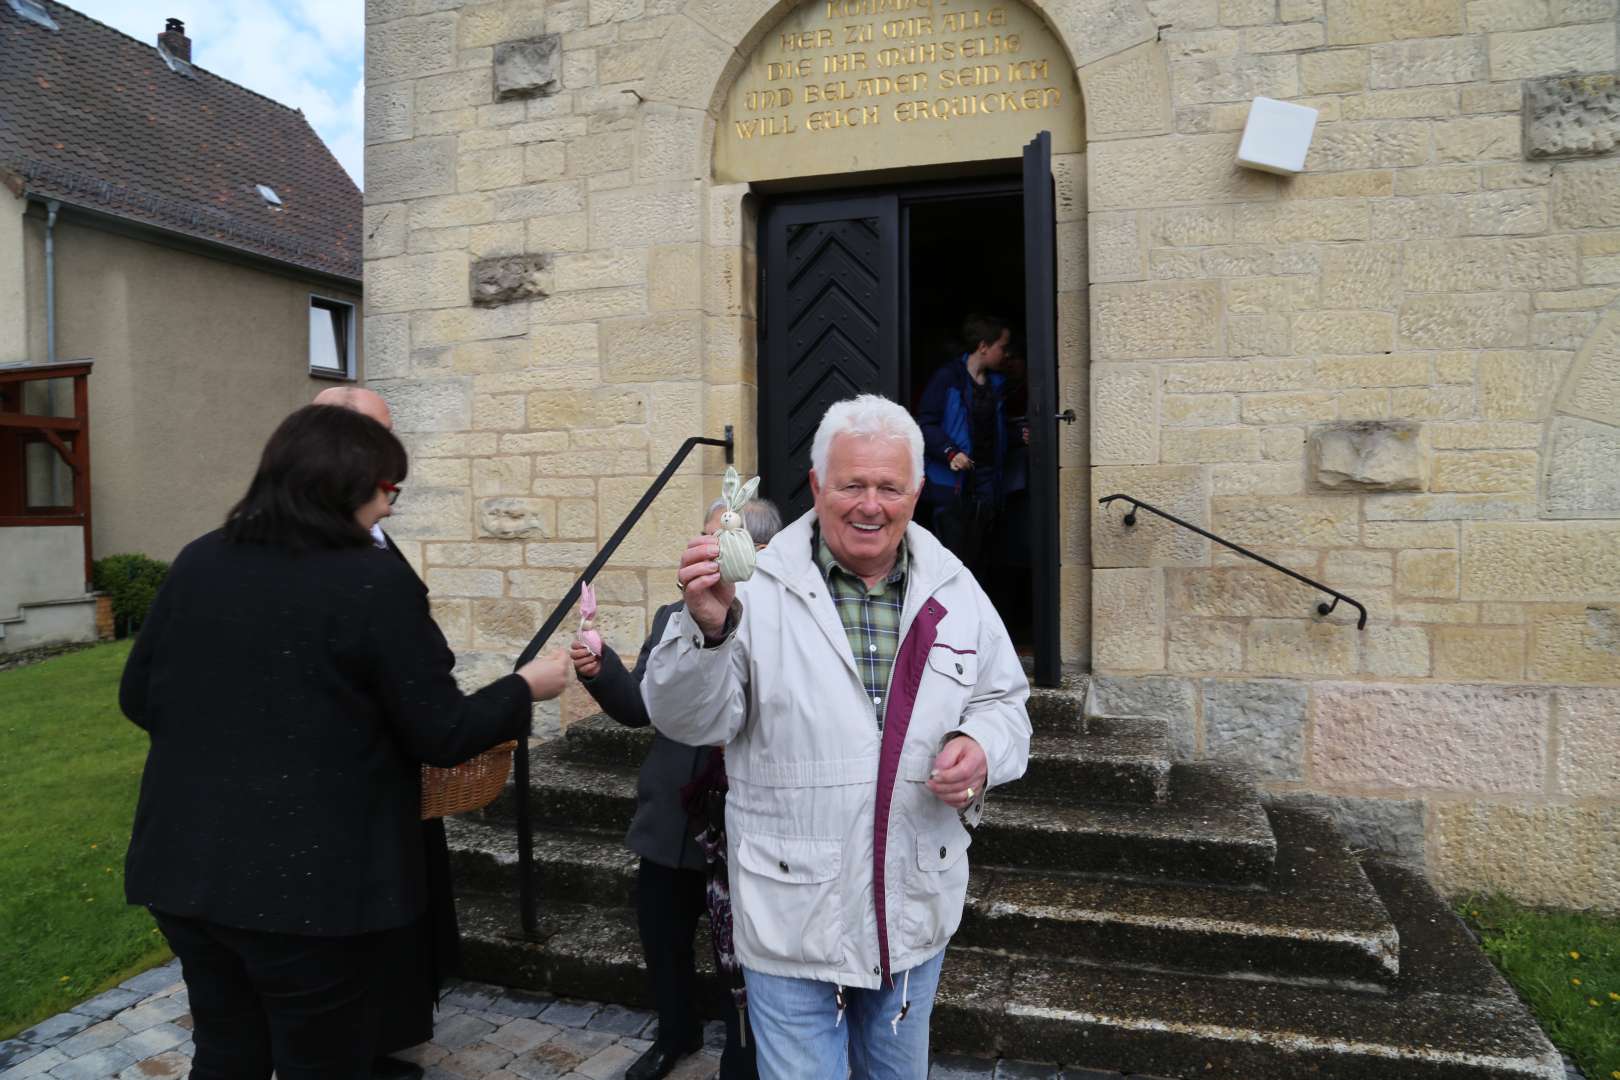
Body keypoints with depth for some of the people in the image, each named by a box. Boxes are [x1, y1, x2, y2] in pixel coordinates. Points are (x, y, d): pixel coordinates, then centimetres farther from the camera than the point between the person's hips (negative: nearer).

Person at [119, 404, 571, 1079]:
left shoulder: (198, 562, 2)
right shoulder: (377, 583, -17)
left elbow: (140, 699, 12)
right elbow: (443, 738, -14)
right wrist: (525, 688, 1)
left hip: (185, 867, 6)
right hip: (313, 884, -6)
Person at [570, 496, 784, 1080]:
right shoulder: (672, 619, 5)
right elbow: (639, 708, 4)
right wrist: (601, 671, -12)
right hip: (670, 818, 6)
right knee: (662, 940, 23)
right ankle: (676, 1033, 53)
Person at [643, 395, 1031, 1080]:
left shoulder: (955, 591, 1)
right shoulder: (758, 587, -14)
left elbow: (1004, 701, 10)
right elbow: (688, 721, -16)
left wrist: (983, 747, -12)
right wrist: (707, 627, -35)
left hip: (917, 913, 5)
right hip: (793, 914, -4)